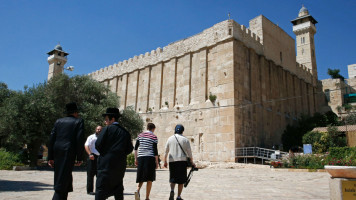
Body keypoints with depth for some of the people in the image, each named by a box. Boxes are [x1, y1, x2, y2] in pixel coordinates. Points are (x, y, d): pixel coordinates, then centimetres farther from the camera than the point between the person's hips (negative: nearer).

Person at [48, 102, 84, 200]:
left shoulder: (58, 121, 13)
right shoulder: (79, 121, 1)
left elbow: (52, 139, 8)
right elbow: (80, 140, -7)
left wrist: (50, 157, 10)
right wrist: (79, 158, -4)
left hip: (57, 153, 6)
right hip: (69, 152, -5)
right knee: (62, 181, -3)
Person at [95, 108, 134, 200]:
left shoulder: (107, 129, -6)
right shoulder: (125, 132, 8)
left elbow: (98, 145, -10)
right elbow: (129, 149, 6)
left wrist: (103, 153, 8)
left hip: (106, 163, -5)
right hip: (120, 165, 5)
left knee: (101, 189, -2)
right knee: (118, 189, 17)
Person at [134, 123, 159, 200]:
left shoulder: (140, 135, 13)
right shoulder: (154, 137, 0)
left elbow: (135, 147, 10)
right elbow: (155, 150, -5)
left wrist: (136, 159, 15)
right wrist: (157, 162, 0)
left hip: (140, 157, 4)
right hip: (150, 158, -4)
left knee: (141, 177, 11)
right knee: (149, 179, 4)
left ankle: (138, 190, -16)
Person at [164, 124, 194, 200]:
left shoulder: (170, 139, 5)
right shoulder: (185, 139, 1)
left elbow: (166, 151, 8)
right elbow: (189, 152, 1)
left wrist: (165, 161, 17)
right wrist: (191, 162, 10)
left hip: (172, 161, 2)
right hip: (182, 161, -2)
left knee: (173, 178, 14)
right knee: (181, 180, 6)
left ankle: (172, 190, -10)